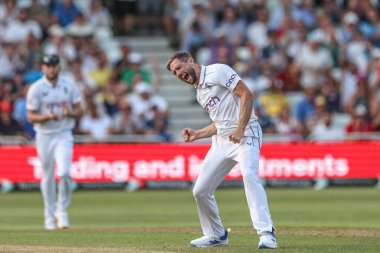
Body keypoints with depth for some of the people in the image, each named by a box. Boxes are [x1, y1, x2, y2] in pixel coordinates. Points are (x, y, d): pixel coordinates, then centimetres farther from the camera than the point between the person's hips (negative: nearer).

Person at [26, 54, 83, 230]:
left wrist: (69, 112, -16)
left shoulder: (69, 86, 3)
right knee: (47, 177, 6)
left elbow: (79, 112, 6)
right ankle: (50, 216, 21)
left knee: (64, 173, -18)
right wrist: (48, 117, -24)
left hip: (64, 136, 0)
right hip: (44, 136, 0)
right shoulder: (36, 89, -4)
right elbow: (31, 117, -5)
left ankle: (62, 211, 0)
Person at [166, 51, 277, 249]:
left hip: (245, 134, -9)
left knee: (249, 175, -32)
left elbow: (246, 94, -15)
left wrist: (240, 129, -22)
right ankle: (216, 235, 25)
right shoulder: (200, 94, 20)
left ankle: (266, 233, -35)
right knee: (200, 190, 6)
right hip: (221, 140, 9)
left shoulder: (216, 72, -5)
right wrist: (197, 135, 13)